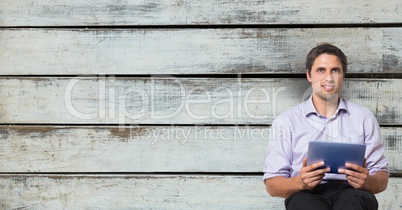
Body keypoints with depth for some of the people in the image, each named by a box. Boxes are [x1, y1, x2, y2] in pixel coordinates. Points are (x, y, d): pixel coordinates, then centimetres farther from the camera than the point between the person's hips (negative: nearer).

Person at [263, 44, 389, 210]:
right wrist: (300, 182, -18)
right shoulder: (286, 121, 11)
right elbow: (272, 185, 5)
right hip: (306, 194, -1)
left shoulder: (364, 117, 18)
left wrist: (367, 182, -11)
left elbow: (382, 179, 14)